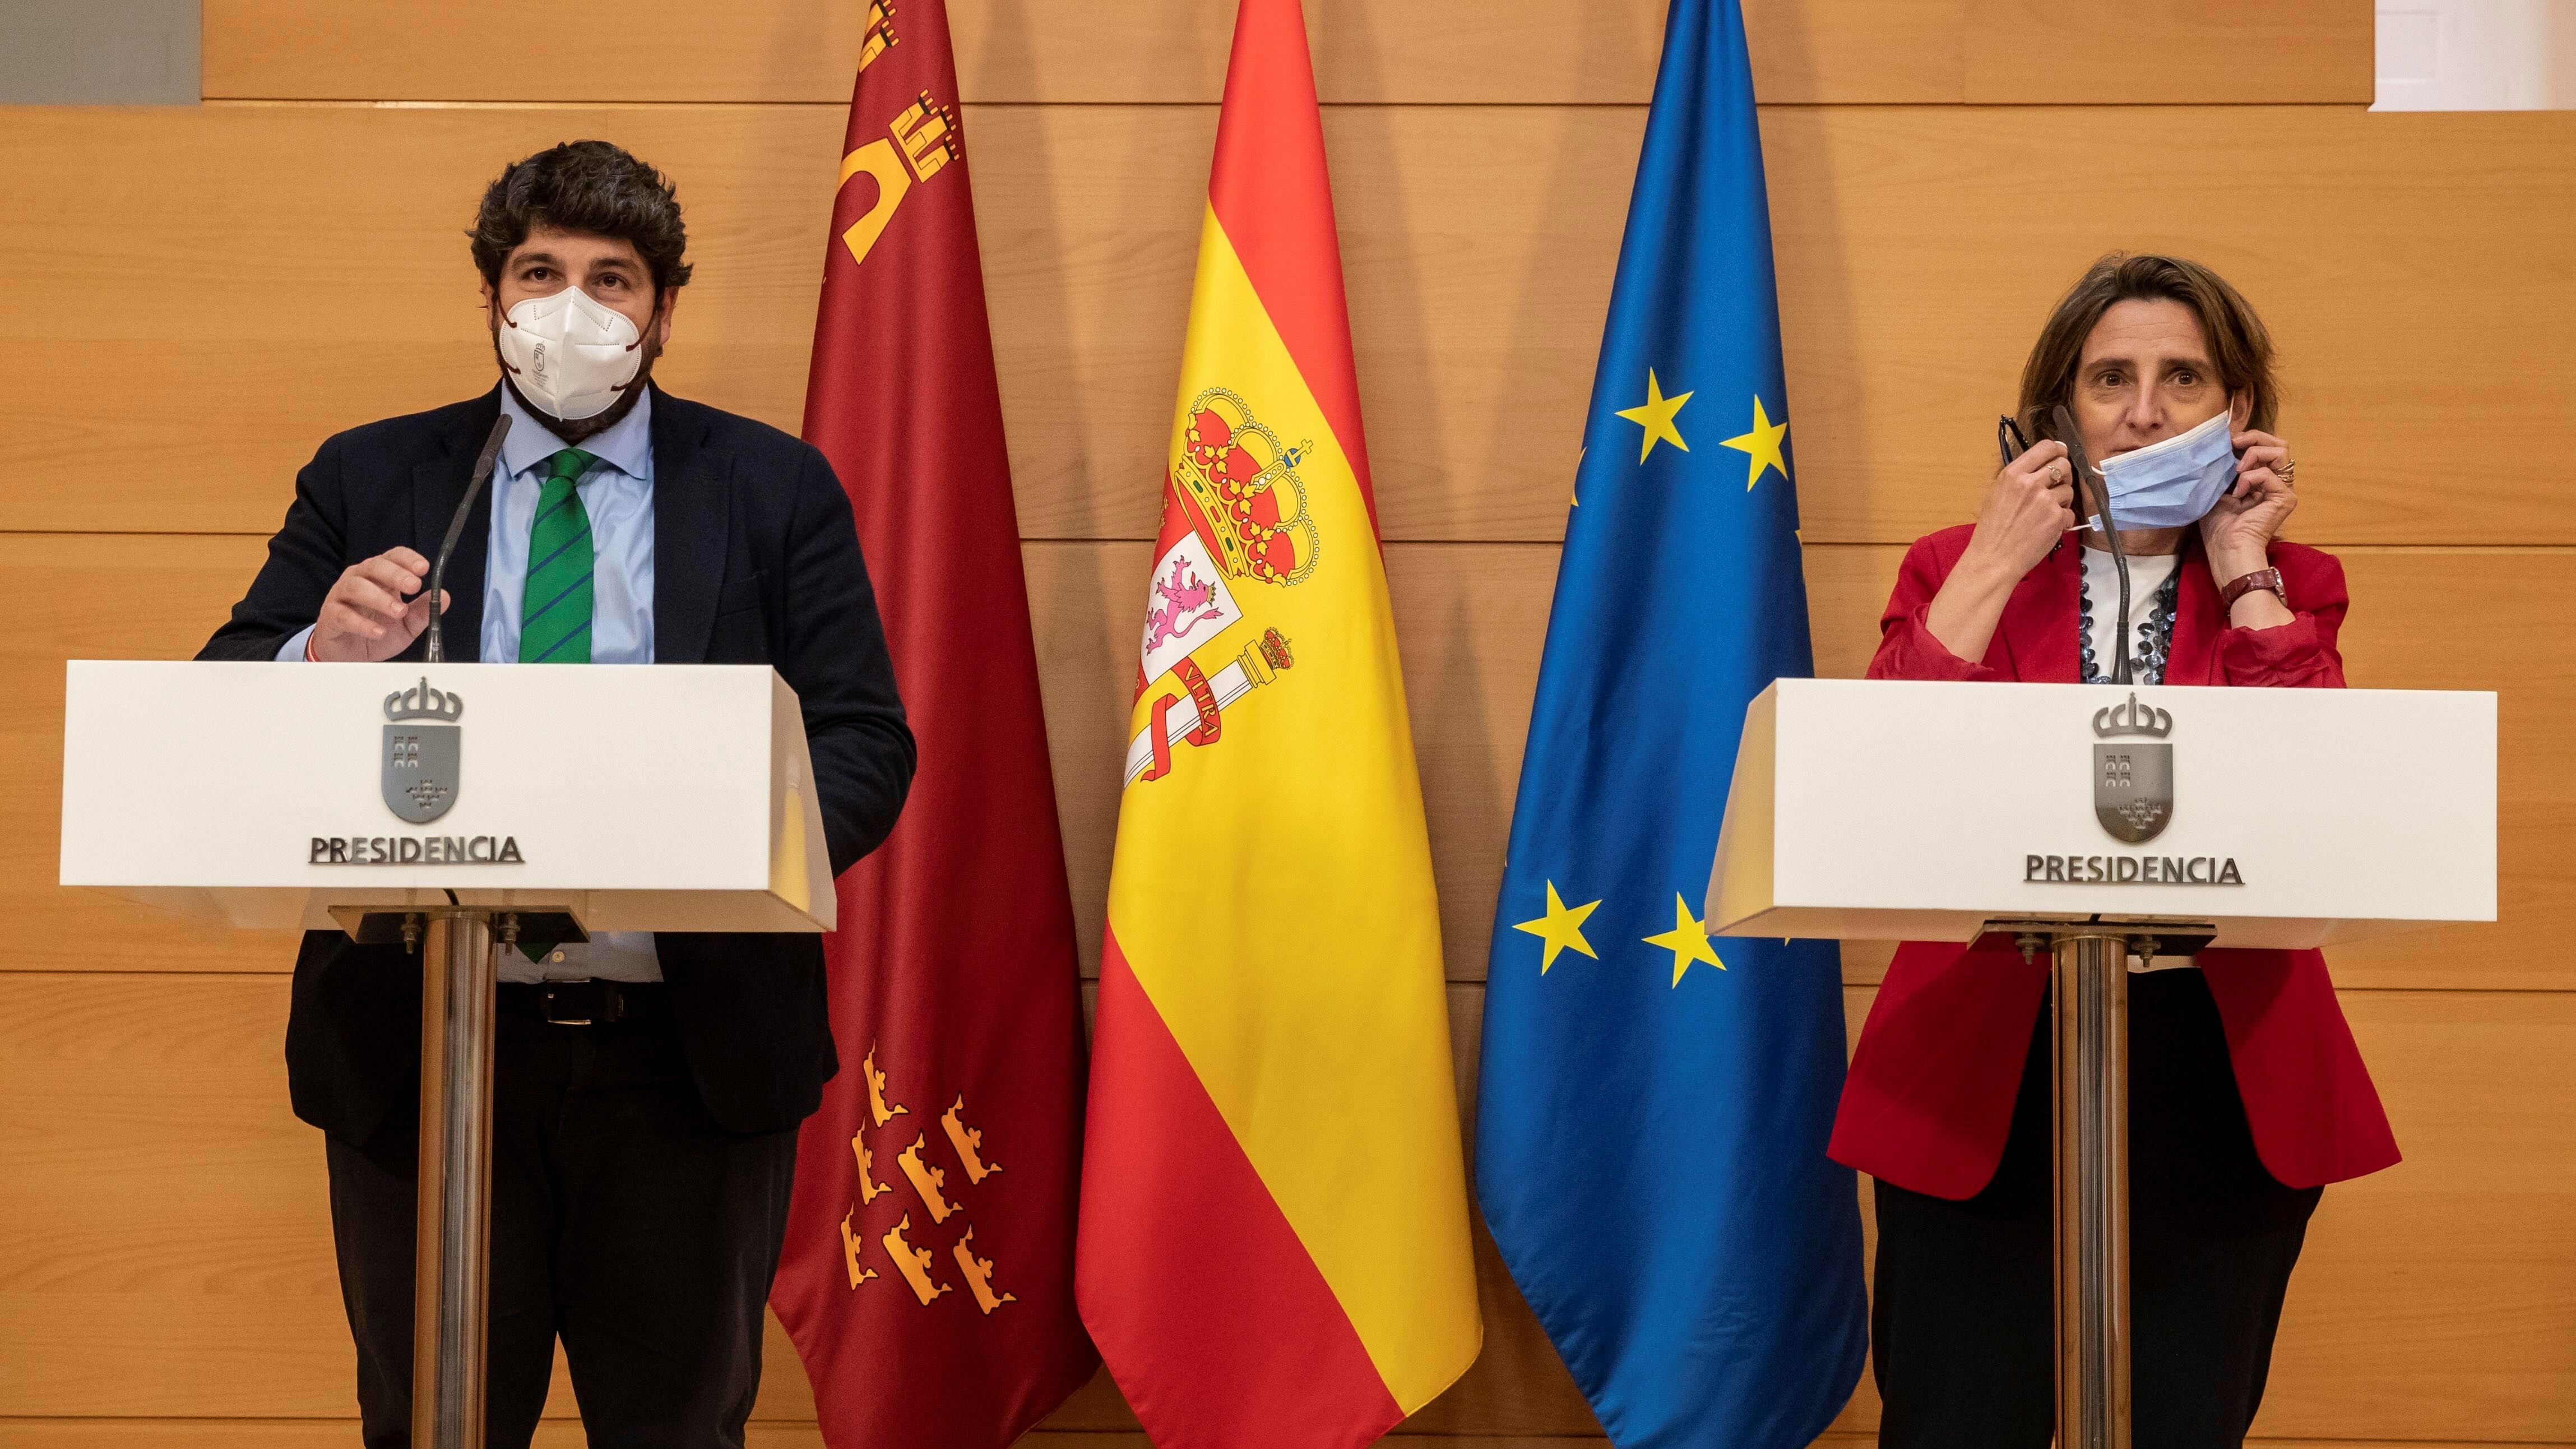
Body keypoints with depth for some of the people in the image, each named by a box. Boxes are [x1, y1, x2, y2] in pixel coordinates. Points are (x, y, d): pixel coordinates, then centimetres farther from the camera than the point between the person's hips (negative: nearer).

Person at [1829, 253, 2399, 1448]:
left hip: (2221, 1077, 1)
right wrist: (1995, 566, -8)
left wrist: (2243, 575, -5)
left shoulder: (2289, 586, 10)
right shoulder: (1955, 571, 8)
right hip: (1986, 1076, -1)